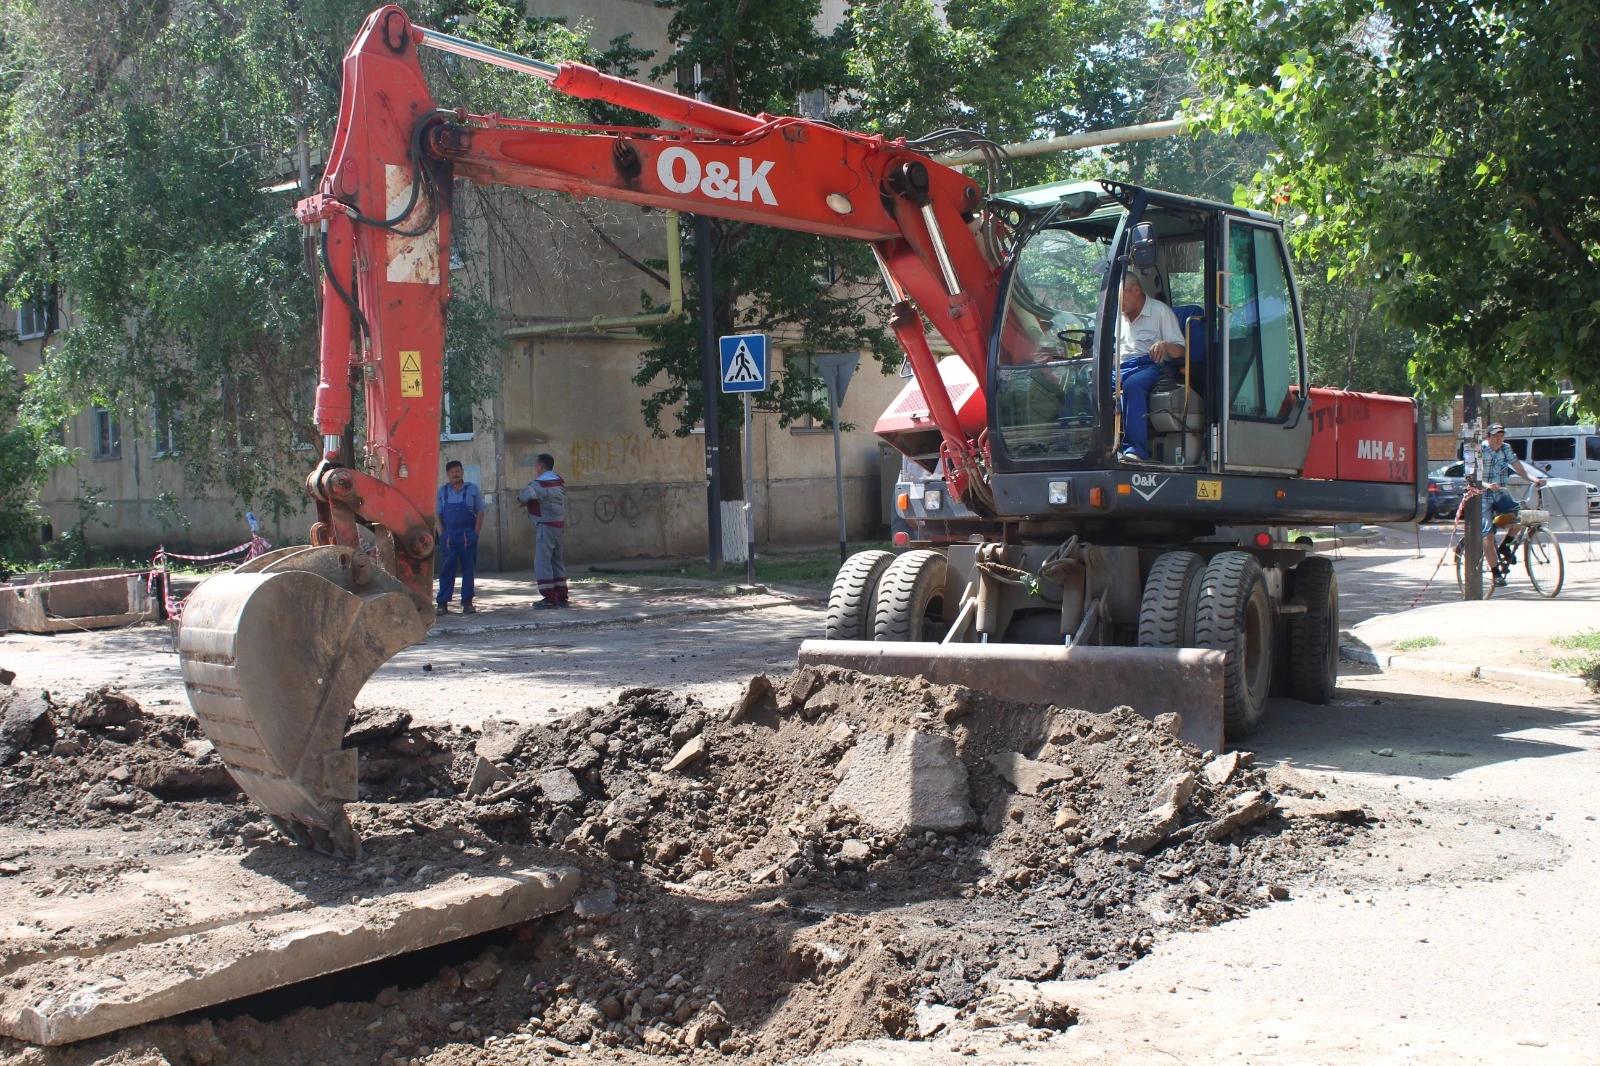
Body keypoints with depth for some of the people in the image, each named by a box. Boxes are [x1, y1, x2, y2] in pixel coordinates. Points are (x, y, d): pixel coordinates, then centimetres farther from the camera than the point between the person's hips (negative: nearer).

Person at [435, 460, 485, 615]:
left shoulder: (473, 490, 5)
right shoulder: (441, 491, 8)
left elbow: (480, 512, 5)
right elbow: (437, 515, 8)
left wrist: (474, 534, -3)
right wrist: (442, 535, -3)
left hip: (468, 537, 0)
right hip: (448, 537, 0)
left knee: (468, 570, 3)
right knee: (446, 570, -1)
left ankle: (467, 603, 9)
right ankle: (443, 603, 0)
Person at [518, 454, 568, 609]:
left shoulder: (540, 483, -15)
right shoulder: (559, 481, 13)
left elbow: (523, 496, -22)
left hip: (547, 526, -9)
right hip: (559, 525, 9)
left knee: (542, 561, -7)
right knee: (556, 560, 13)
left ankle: (549, 598, -10)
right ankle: (561, 597, 15)